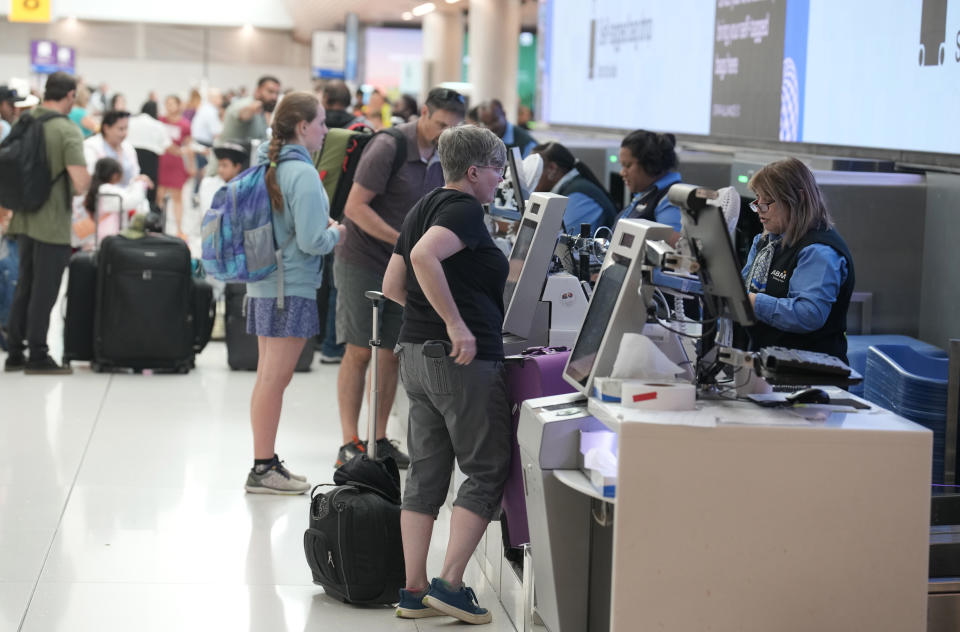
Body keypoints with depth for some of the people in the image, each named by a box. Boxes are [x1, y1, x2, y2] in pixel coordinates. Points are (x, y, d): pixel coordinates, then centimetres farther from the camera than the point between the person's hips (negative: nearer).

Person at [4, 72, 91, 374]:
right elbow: (80, 185, -22)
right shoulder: (68, 131, -15)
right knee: (44, 292, 1)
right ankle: (38, 356, 7)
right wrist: (88, 173, -1)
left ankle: (15, 354, 20)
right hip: (53, 224, -6)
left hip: (25, 220, 6)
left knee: (24, 288, 15)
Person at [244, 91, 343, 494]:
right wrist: (337, 231, 1)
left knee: (268, 377, 13)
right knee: (275, 378, -5)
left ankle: (266, 461, 19)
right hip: (292, 287, -9)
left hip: (262, 285, 9)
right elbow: (312, 241, -19)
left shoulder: (265, 166, 11)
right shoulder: (302, 174, -16)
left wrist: (323, 224, 17)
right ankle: (263, 469, -2)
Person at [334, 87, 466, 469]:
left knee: (391, 354, 7)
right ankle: (349, 444, -1)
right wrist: (403, 241, -23)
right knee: (359, 352, -5)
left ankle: (379, 441, 14)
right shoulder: (388, 148, -16)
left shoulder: (442, 158, 5)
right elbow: (355, 207, -20)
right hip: (362, 261, -6)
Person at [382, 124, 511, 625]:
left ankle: (414, 592, 11)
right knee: (487, 471, 0)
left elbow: (392, 285, 20)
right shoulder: (464, 210, -11)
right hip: (463, 358, -9)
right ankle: (449, 584, -5)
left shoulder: (423, 209, 17)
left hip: (416, 354, 9)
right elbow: (424, 256, -30)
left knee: (426, 474, 10)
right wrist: (457, 323, -28)